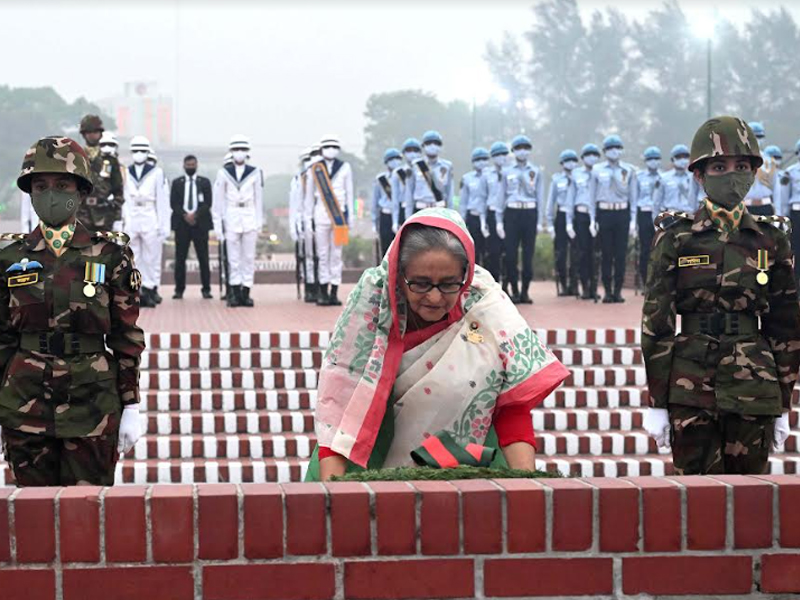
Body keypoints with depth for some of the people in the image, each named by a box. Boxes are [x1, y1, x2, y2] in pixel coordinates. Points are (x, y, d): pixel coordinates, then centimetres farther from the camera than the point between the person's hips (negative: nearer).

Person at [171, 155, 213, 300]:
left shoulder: (205, 182, 10)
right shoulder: (177, 183, 11)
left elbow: (208, 202, 1)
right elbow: (173, 203, 3)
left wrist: (195, 215, -12)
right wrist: (185, 216, -11)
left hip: (200, 223, 0)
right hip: (181, 224, 0)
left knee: (203, 258, -2)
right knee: (180, 258, -1)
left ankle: (206, 289, 1)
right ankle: (179, 290, 2)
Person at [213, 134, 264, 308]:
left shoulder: (255, 173, 4)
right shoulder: (224, 173, 3)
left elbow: (259, 199, 8)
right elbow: (217, 201, 6)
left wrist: (259, 223, 5)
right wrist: (218, 224, 2)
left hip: (250, 218, 1)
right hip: (231, 219, 0)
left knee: (249, 257, 1)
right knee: (233, 258, 0)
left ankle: (246, 293, 6)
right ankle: (235, 293, 3)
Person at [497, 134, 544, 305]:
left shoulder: (537, 172, 9)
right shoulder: (507, 172, 10)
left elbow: (540, 197, 7)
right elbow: (501, 197, 10)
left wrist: (539, 221, 0)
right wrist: (499, 221, 3)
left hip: (530, 214, 0)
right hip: (511, 213, 0)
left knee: (528, 254, -1)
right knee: (511, 255, -4)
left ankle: (525, 292, 5)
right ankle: (515, 291, 4)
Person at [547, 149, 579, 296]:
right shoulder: (556, 179, 7)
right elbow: (551, 202, 8)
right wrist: (550, 223, 3)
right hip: (561, 217, 0)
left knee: (575, 254, 1)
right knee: (561, 254, -1)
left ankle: (573, 285, 9)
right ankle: (562, 285, 7)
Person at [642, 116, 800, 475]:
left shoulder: (771, 240, 7)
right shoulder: (676, 238, 1)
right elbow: (656, 323, -1)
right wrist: (657, 402, -5)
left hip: (752, 389, 2)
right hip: (691, 389, -2)